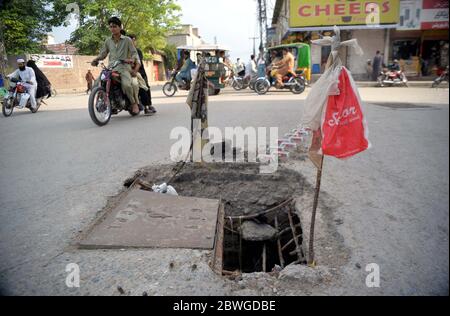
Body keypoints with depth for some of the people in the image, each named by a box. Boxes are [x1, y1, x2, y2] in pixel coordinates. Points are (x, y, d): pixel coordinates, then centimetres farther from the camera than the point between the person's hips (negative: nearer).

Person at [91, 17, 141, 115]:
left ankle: (134, 103, -8)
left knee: (126, 85, -33)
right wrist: (96, 59, -4)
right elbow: (103, 53, 17)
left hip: (124, 67, -4)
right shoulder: (108, 41, 18)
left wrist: (132, 59, -20)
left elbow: (134, 52, 2)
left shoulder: (127, 40, 8)